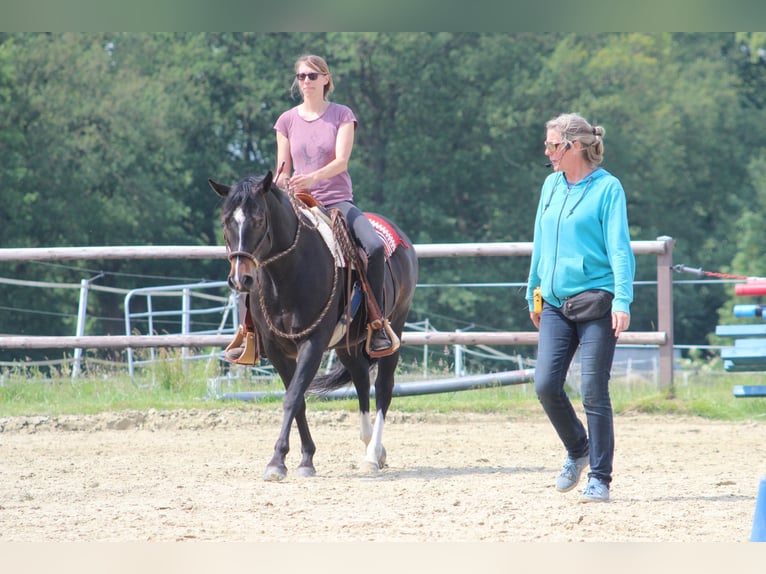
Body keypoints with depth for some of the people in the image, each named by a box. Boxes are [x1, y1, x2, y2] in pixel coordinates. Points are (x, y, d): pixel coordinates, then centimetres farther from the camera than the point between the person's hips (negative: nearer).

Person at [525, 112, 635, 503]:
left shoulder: (607, 188, -7)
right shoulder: (551, 185, 11)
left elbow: (619, 248, -11)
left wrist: (622, 300, -20)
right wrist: (534, 295, 22)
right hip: (555, 305, 6)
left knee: (593, 393, -5)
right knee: (546, 386, -3)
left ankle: (599, 480, 4)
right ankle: (577, 450, 22)